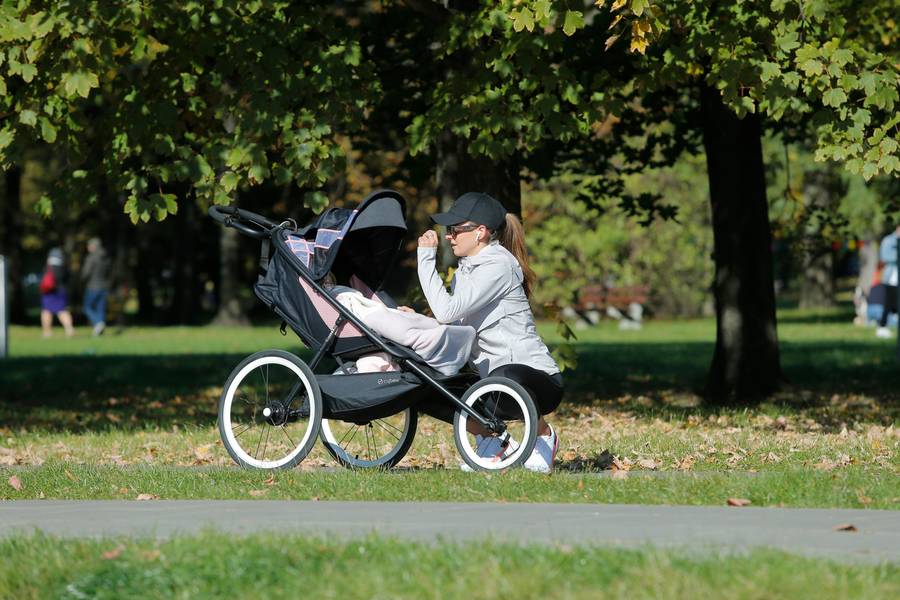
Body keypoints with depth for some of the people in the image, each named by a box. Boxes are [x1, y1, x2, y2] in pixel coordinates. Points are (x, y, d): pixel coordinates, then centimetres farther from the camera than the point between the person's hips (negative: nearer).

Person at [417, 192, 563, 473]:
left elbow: (447, 311, -25)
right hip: (490, 374, 8)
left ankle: (543, 434, -11)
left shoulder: (499, 266, -15)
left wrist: (426, 258, -17)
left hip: (536, 376, -8)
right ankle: (486, 437, 10)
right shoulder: (465, 270, 13)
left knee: (504, 377, -42)